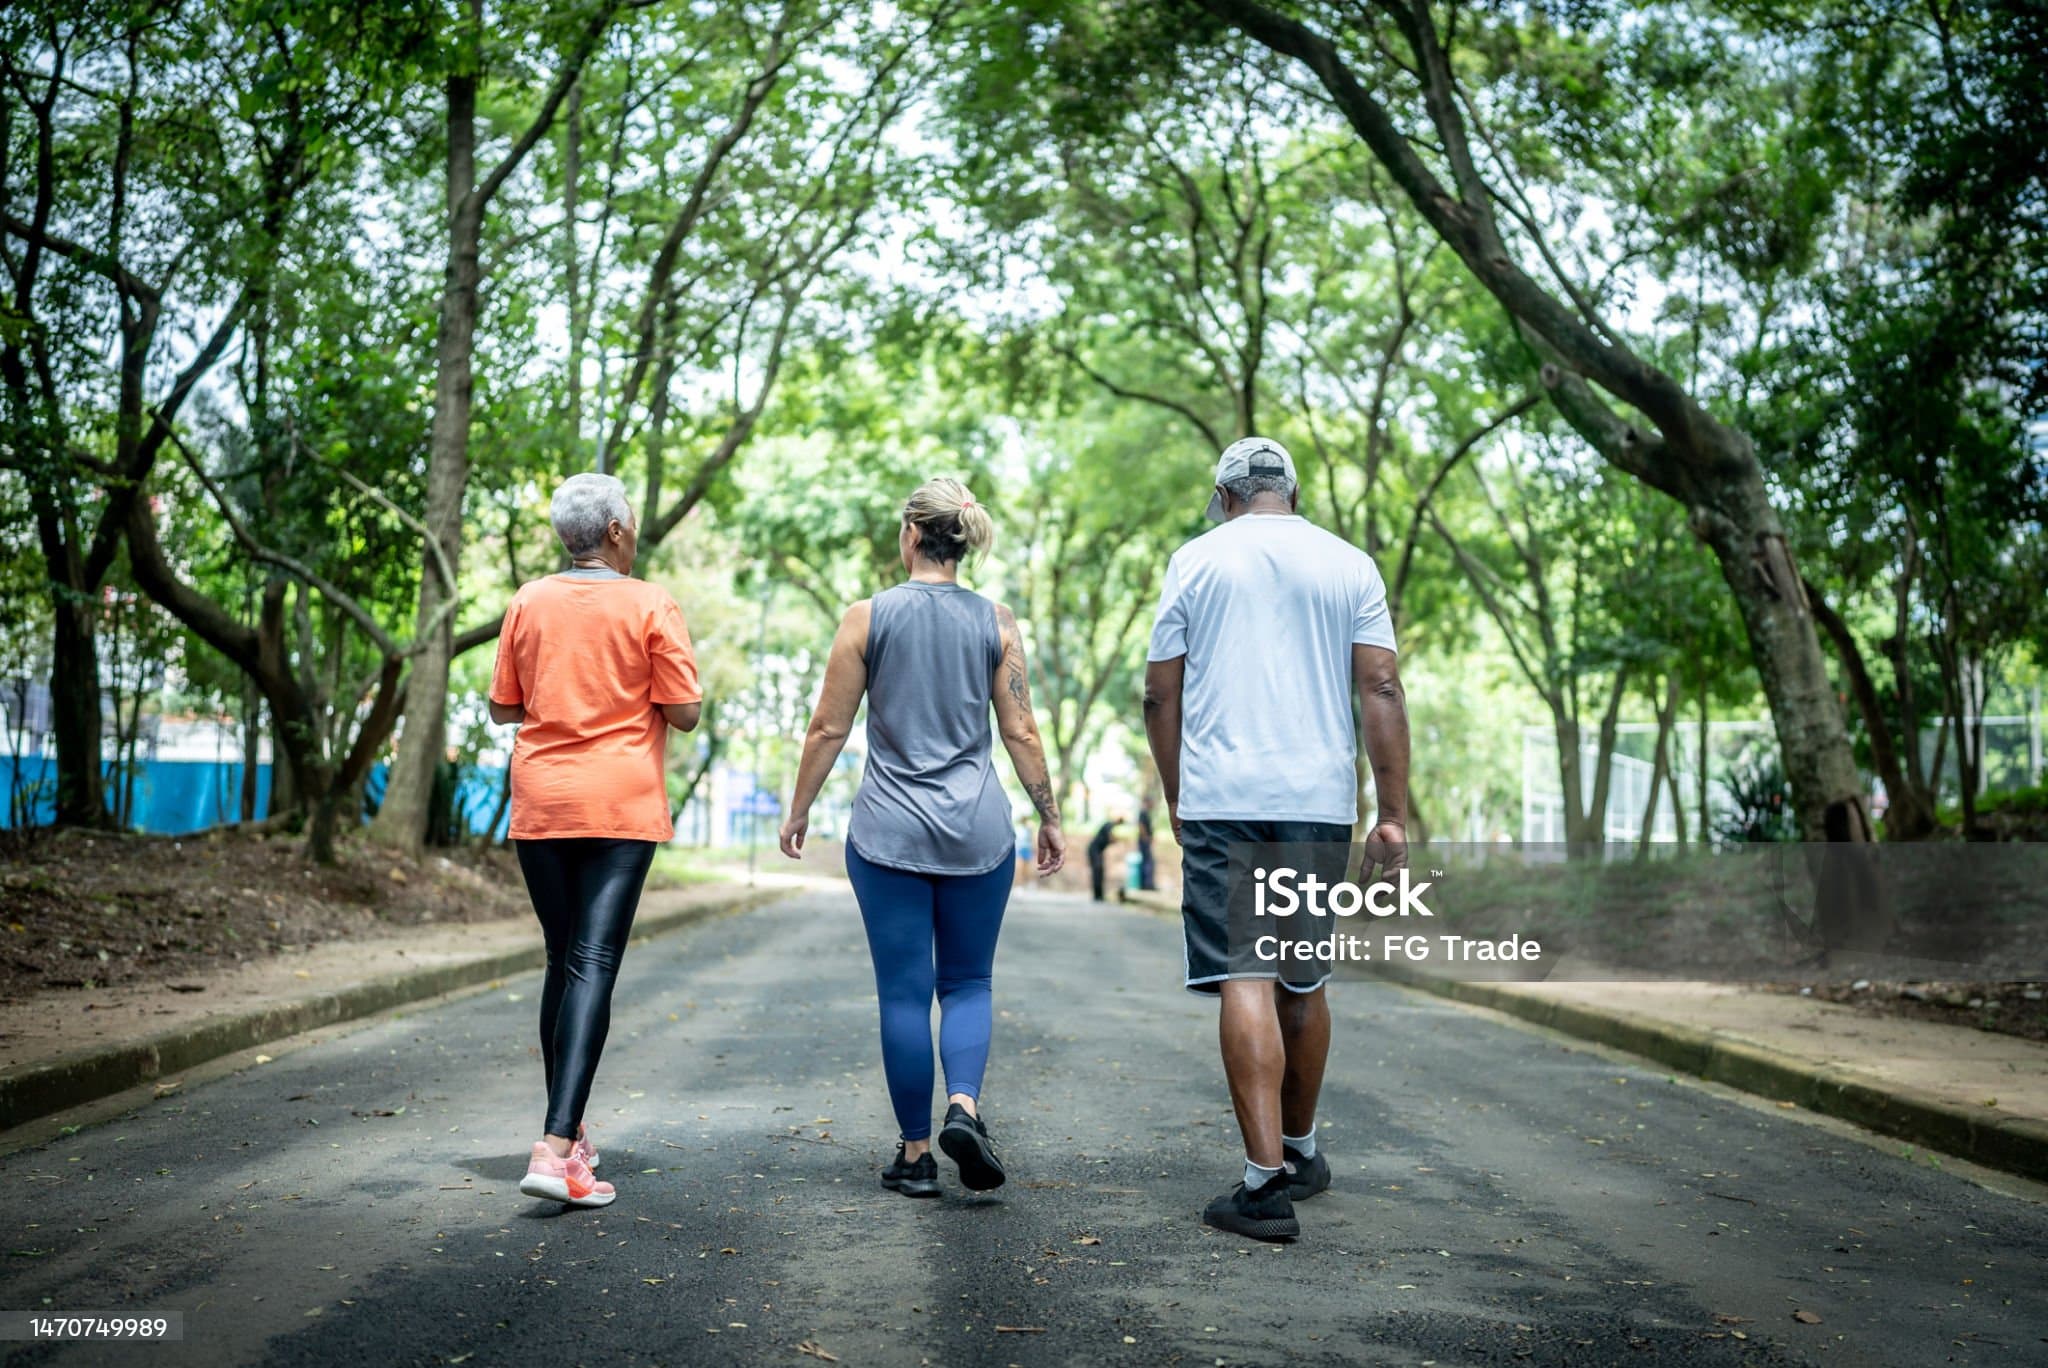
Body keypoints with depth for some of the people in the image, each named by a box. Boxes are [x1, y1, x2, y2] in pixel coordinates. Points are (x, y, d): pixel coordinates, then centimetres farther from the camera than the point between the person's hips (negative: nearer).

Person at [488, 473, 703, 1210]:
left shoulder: (529, 601, 6)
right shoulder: (649, 606, -5)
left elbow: (503, 707, 11)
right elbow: (685, 712, -5)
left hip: (539, 806, 4)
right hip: (620, 805, -4)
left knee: (563, 962, 15)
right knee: (593, 964, -8)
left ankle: (567, 1133, 25)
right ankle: (556, 1147, -18)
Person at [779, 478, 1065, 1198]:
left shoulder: (868, 617, -3)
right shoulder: (996, 622, 0)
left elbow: (828, 727, -1)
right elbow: (1020, 733, 0)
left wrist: (799, 811, 10)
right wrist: (1049, 817, 10)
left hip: (888, 829, -1)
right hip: (976, 828, 1)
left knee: (904, 990, 6)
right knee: (968, 981, 13)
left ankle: (916, 1153, 10)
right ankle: (963, 1106, -10)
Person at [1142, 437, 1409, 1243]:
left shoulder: (1197, 559, 5)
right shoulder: (1349, 565, 8)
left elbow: (1160, 693, 5)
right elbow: (1380, 689, 0)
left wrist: (1175, 798, 15)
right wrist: (1394, 814, 2)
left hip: (1220, 799, -2)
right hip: (1318, 800, 3)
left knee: (1244, 981, -5)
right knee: (1303, 981, 16)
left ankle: (1267, 1180, -11)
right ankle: (1301, 1152, 31)